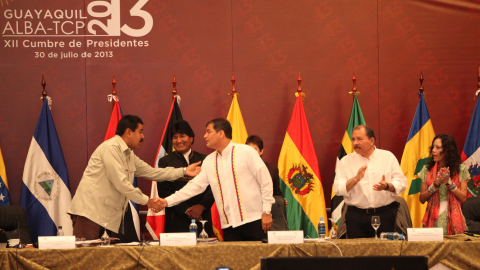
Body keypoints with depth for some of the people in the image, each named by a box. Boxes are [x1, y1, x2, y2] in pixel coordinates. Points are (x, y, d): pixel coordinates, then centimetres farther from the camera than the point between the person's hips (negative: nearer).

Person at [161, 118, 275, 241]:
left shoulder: (246, 152, -2)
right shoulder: (209, 161, 13)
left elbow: (266, 181, -2)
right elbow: (195, 186, 13)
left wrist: (266, 212, -7)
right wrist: (167, 201, 4)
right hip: (229, 226, 4)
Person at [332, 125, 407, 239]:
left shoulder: (388, 157, 9)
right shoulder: (345, 162, 7)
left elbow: (401, 183, 5)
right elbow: (338, 189, -1)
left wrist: (387, 186, -15)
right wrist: (355, 179, -17)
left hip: (384, 216, 0)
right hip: (356, 215, 0)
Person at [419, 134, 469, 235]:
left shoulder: (461, 170, 3)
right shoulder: (427, 169, 6)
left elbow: (463, 198, -2)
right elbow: (422, 199, 2)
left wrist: (449, 182, -12)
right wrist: (436, 184, -11)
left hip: (453, 219, -1)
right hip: (433, 220, 1)